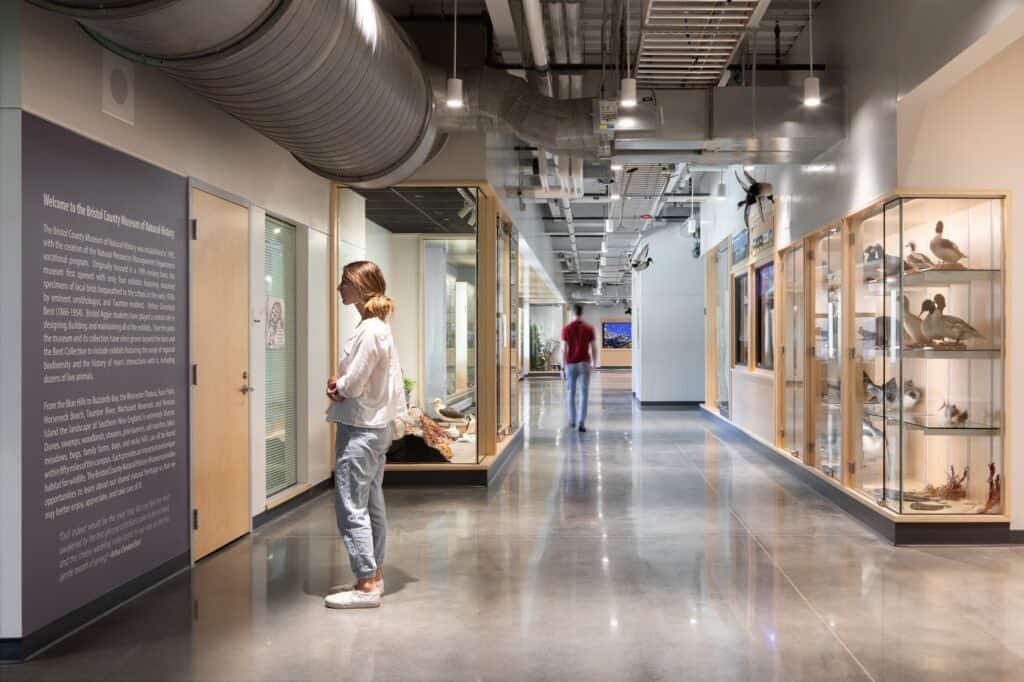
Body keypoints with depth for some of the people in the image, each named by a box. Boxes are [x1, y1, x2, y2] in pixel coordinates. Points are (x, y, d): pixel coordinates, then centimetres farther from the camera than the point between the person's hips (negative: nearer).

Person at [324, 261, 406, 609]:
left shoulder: (369, 331, -20)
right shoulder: (379, 327, 12)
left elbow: (352, 385, -21)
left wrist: (336, 384, 0)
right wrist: (340, 385, 0)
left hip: (360, 429, -10)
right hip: (376, 426, 10)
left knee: (351, 507, -5)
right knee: (372, 504, 15)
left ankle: (366, 585, 0)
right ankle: (375, 574, 24)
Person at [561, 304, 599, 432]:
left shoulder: (566, 329, -4)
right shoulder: (589, 329, -1)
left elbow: (564, 350, -6)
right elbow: (594, 349, 0)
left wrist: (562, 368, -1)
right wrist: (594, 365, 12)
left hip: (571, 364, 0)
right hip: (584, 364, 0)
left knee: (571, 393, 15)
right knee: (583, 394, -1)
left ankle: (572, 421, 24)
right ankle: (581, 423, -10)